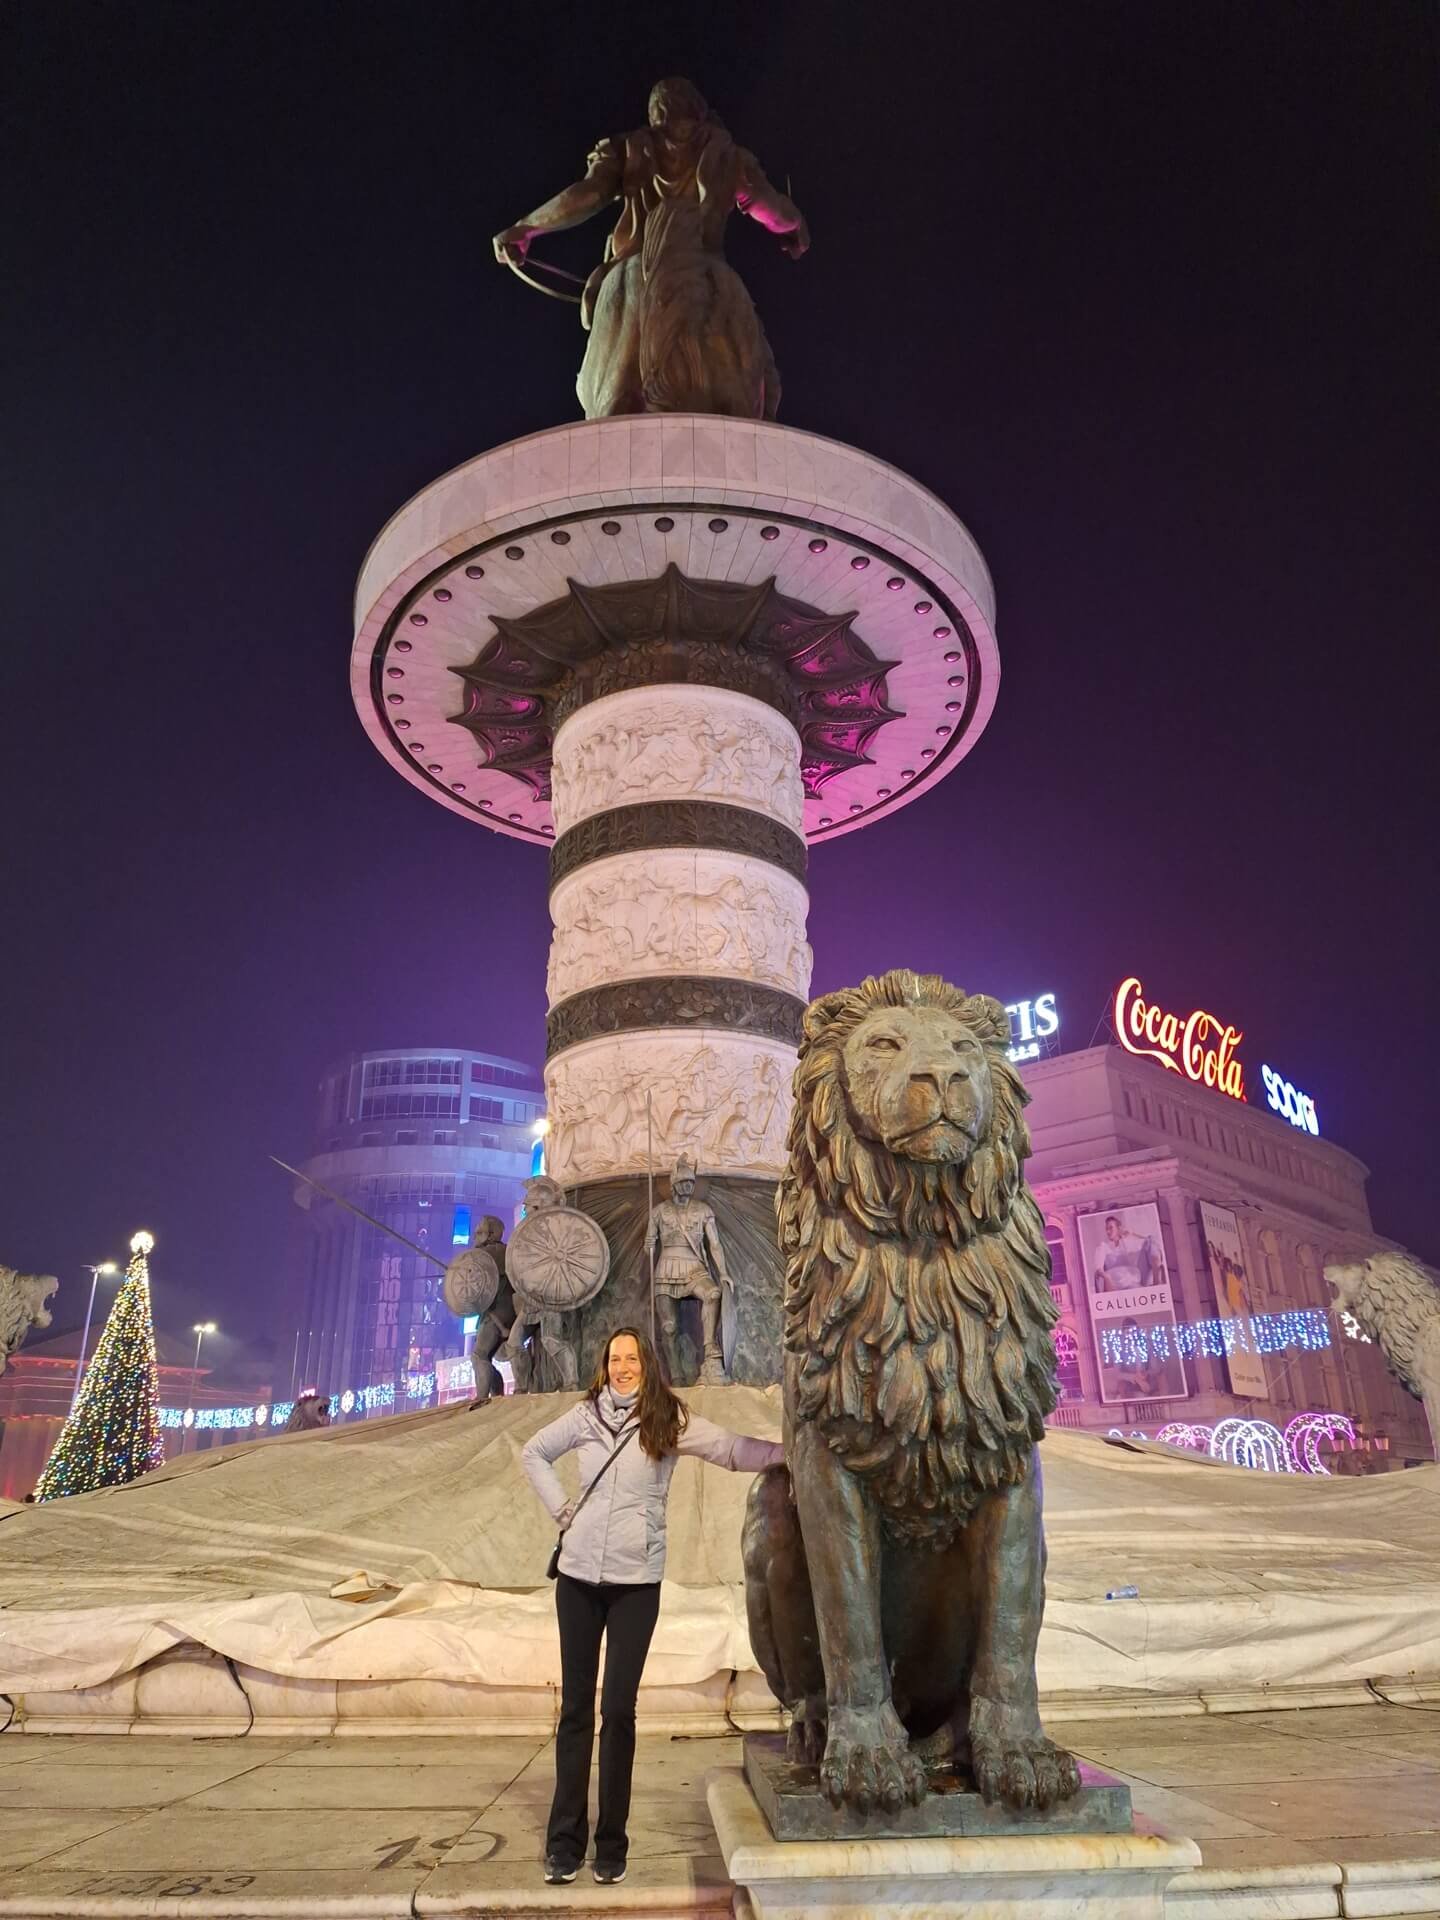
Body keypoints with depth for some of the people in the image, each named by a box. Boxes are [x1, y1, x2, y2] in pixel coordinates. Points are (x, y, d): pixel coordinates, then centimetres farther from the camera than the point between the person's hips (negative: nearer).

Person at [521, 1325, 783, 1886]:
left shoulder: (670, 1420, -5)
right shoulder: (585, 1415, 2)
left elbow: (734, 1450, -14)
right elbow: (533, 1453, 16)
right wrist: (560, 1508, 5)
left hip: (635, 1581, -2)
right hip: (578, 1575, 2)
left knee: (618, 1710, 2)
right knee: (575, 1707, 9)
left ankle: (611, 1845, 17)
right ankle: (564, 1841, 20)